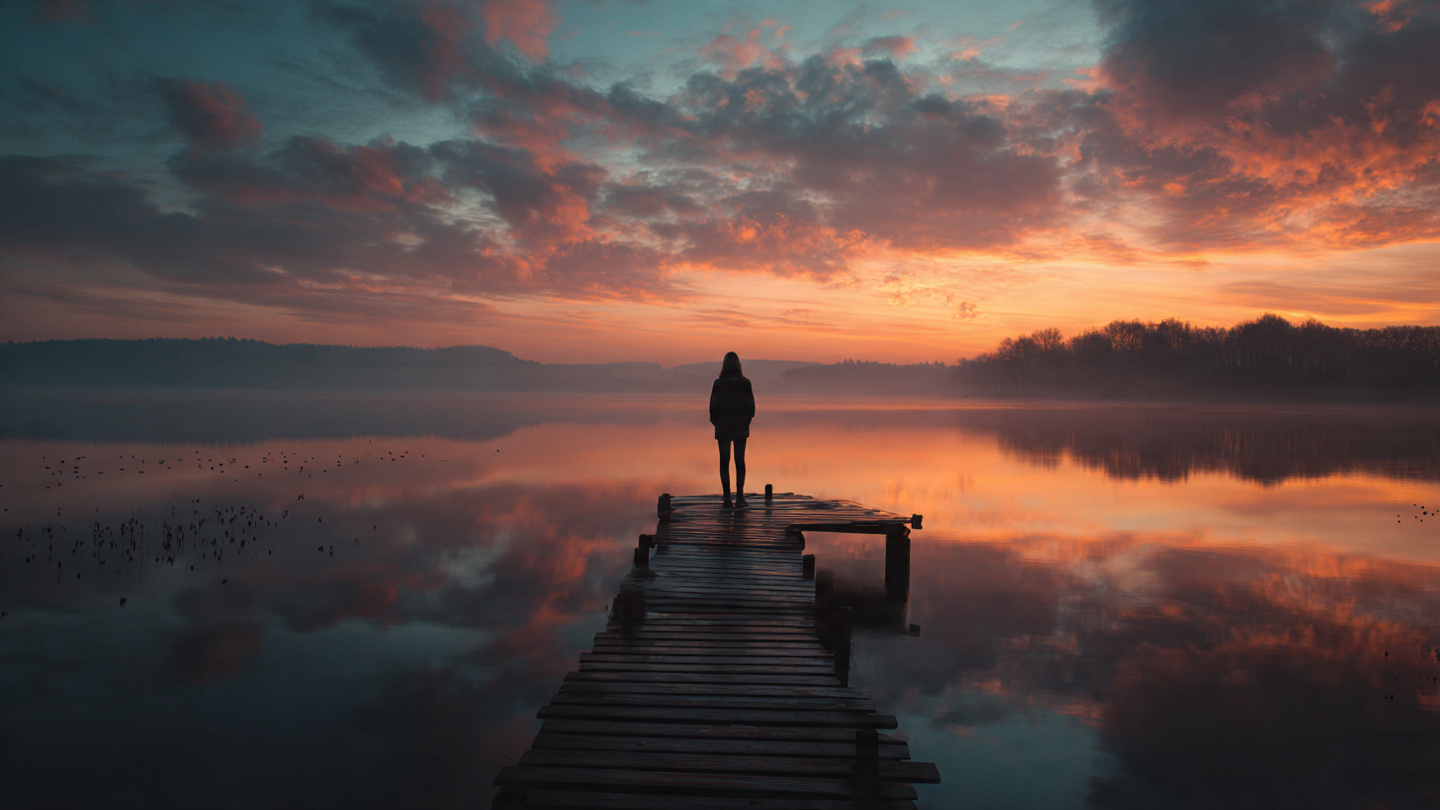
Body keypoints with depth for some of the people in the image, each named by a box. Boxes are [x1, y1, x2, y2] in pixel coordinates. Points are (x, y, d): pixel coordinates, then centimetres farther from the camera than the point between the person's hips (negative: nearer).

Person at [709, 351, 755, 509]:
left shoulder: (718, 384, -9)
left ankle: (727, 497, 3)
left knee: (724, 461, 6)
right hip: (740, 428, 1)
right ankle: (739, 496, -1)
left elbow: (713, 407, -7)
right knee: (740, 460, 7)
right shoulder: (745, 383, -5)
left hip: (723, 429, -1)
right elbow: (751, 407, -3)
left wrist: (716, 422, 11)